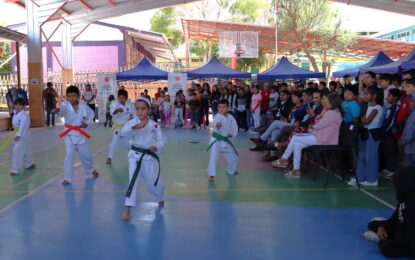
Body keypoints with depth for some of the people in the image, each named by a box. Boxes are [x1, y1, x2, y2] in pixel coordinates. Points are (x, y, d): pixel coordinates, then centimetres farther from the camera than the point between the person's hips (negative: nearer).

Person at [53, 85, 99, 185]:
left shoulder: (83, 106, -7)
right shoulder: (66, 105, -16)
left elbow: (91, 114, 11)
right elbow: (62, 109, -41)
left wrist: (87, 123, -5)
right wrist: (57, 110, -65)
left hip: (81, 133, 3)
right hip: (69, 134, -3)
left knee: (86, 154, 16)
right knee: (69, 155, -13)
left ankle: (90, 170, 45)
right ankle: (67, 178, -2)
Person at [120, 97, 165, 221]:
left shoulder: (154, 125, -5)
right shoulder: (133, 122, -8)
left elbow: (161, 140, 1)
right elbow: (123, 131, -28)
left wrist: (156, 147, -20)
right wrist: (135, 127, -46)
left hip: (150, 157, 1)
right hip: (135, 155, -1)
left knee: (153, 182, 14)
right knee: (133, 181, -13)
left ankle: (161, 198, 49)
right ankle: (126, 210, -9)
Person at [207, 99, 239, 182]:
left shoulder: (230, 117, -2)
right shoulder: (217, 117, -19)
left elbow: (235, 127, 15)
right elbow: (216, 122, -44)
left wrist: (232, 134, -1)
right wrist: (217, 125, -66)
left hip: (225, 140, 6)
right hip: (216, 140, -6)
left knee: (233, 157, 16)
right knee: (214, 157, -24)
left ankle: (231, 171, 42)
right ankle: (211, 175, -19)